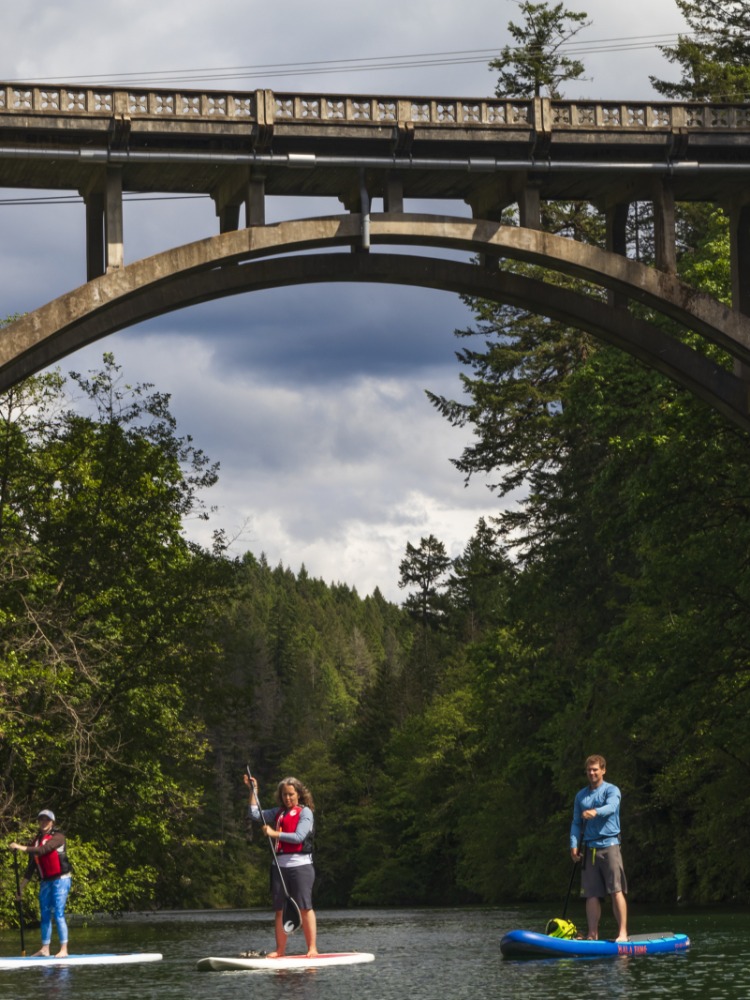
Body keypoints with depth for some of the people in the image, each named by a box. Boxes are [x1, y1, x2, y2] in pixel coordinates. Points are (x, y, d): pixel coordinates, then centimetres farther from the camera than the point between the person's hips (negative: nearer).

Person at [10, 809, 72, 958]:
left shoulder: (57, 836, -8)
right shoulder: (36, 840, 12)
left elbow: (44, 849, -26)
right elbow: (31, 867, 14)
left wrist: (22, 848, -31)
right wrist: (21, 887, 12)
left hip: (60, 880, -7)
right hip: (45, 882, 7)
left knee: (58, 915, -12)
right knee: (45, 916, 8)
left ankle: (64, 950, -12)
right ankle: (45, 949, 14)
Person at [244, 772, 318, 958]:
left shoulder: (305, 812, -1)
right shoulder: (278, 812, 17)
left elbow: (298, 837, -12)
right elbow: (254, 815, 12)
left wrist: (274, 833, -13)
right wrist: (253, 790, 10)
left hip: (300, 865, -6)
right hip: (279, 865, 6)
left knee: (305, 907, -9)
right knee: (279, 909, 5)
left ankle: (312, 948, -9)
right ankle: (280, 949, 9)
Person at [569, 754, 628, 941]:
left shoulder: (611, 790, 2)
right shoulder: (581, 796, 18)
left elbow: (611, 807, -19)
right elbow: (576, 823, 16)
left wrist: (595, 812, -40)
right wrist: (574, 845, 0)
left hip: (609, 844, -5)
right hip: (589, 848, 5)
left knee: (616, 890, -11)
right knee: (591, 894, 3)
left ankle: (623, 933, -12)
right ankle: (592, 935, 6)